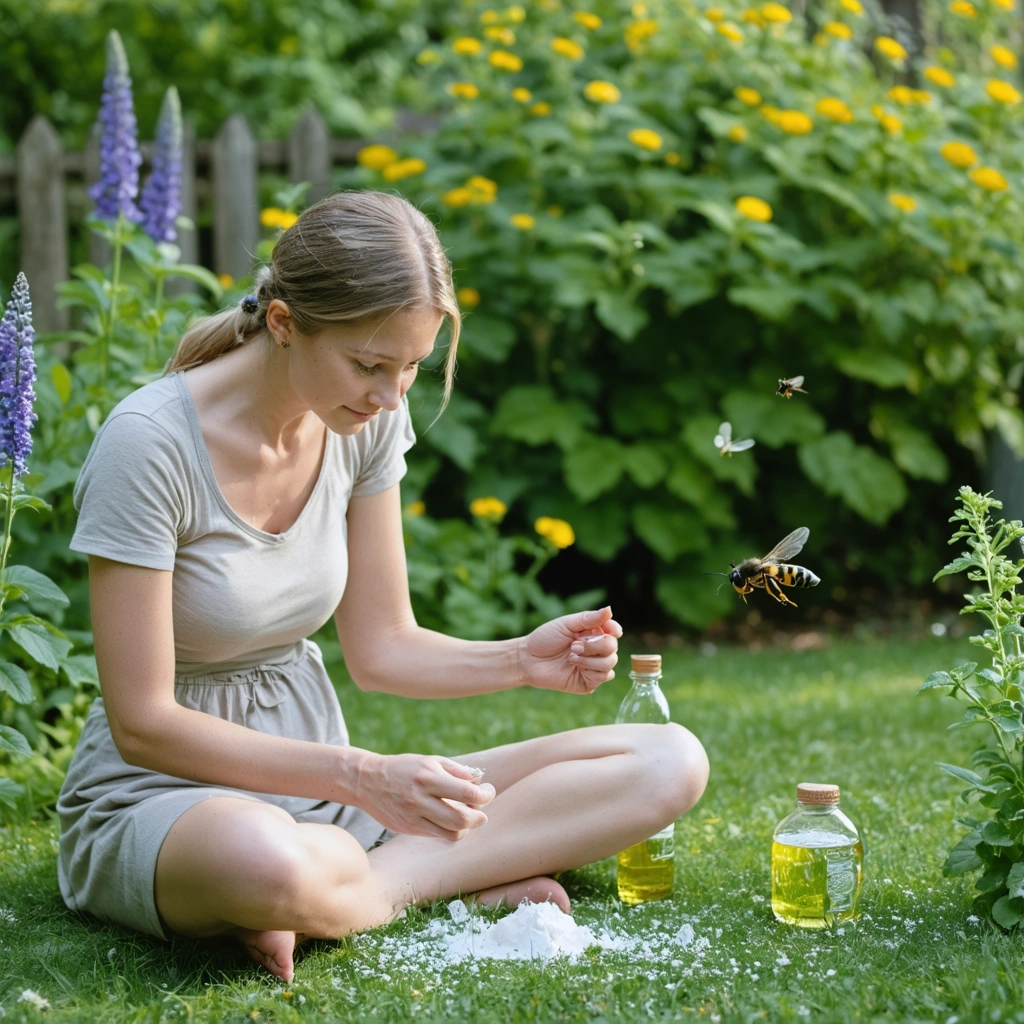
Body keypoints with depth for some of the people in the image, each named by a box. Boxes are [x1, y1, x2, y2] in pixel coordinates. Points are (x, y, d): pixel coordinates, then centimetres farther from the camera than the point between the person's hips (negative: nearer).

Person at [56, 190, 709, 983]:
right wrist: (361, 775, -27)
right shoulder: (149, 444, -20)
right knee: (263, 860, -47)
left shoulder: (367, 424, -2)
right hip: (164, 794, -6)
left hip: (317, 777, 7)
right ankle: (468, 884, -16)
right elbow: (143, 723, -19)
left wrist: (523, 660, -13)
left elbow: (380, 648, 6)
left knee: (670, 763, -8)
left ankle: (379, 882, -18)